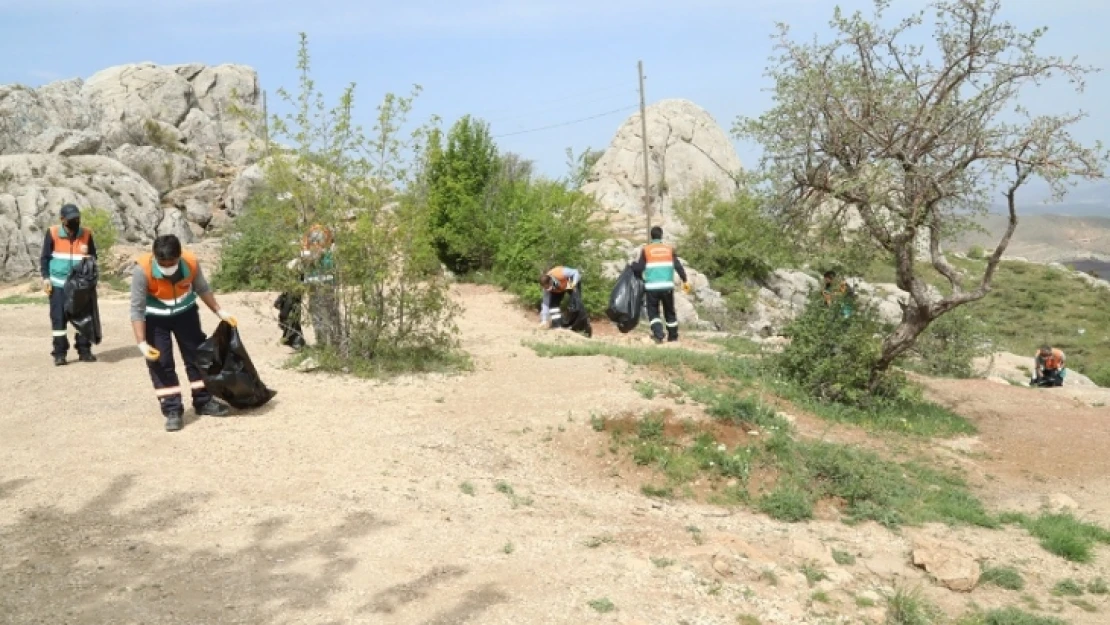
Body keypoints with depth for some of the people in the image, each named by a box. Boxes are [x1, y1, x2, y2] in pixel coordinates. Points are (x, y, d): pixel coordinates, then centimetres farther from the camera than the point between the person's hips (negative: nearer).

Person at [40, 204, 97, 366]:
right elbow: (45, 257, 2)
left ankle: (84, 350, 14)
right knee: (58, 317, 0)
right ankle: (59, 353, 6)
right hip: (58, 284, -2)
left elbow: (93, 255, 11)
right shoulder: (53, 233, -5)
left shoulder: (86, 234, -1)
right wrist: (46, 278, -5)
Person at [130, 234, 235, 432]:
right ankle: (172, 411, 4)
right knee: (161, 363, -4)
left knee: (197, 355, 8)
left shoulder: (191, 263, -26)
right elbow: (137, 309, -25)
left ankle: (204, 401, 22)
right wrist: (142, 343, -29)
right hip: (155, 317, -2)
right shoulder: (142, 270, -33)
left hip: (185, 312, 3)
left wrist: (220, 312, -3)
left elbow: (202, 289, -4)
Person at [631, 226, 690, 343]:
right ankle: (673, 336, 23)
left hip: (652, 287, -2)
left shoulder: (645, 250, 0)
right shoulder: (669, 249, 6)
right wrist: (685, 281, 4)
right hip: (667, 286, 2)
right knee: (669, 311, 16)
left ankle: (658, 334, -12)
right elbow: (678, 266, 1)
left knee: (653, 312, 7)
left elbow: (639, 268, -2)